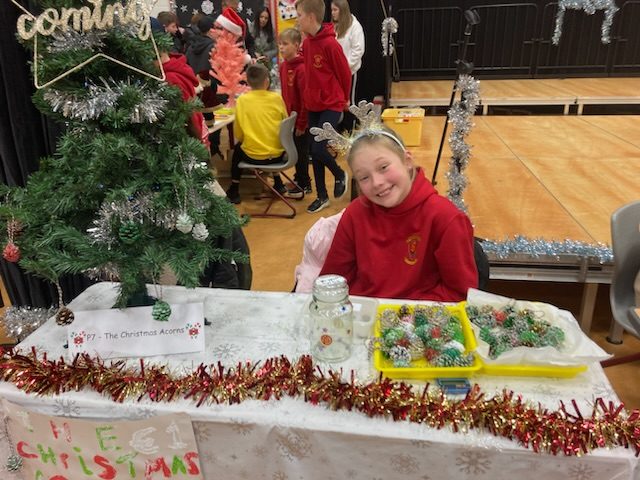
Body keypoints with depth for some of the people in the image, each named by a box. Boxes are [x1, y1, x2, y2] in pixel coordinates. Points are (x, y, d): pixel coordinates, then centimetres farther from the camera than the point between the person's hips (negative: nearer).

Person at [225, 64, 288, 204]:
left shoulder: (242, 100, -6)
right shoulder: (277, 98, -3)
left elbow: (238, 135, -1)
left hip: (253, 155, -1)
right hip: (277, 154, 2)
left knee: (238, 149, 31)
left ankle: (234, 191, 29)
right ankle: (278, 183, 43)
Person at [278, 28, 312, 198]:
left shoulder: (302, 68, -20)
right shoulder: (283, 65, 5)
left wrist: (301, 123, -18)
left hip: (301, 118, -8)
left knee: (301, 151, 4)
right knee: (294, 149, 18)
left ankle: (304, 184, 18)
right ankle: (300, 177, 34)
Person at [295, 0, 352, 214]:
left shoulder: (330, 43, -17)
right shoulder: (306, 43, 5)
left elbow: (345, 74, -9)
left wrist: (343, 98, 5)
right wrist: (310, 96, 14)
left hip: (332, 105, -7)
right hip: (313, 104, 7)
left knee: (318, 148, -13)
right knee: (314, 151, 9)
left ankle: (340, 175, 18)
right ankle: (322, 196, 22)